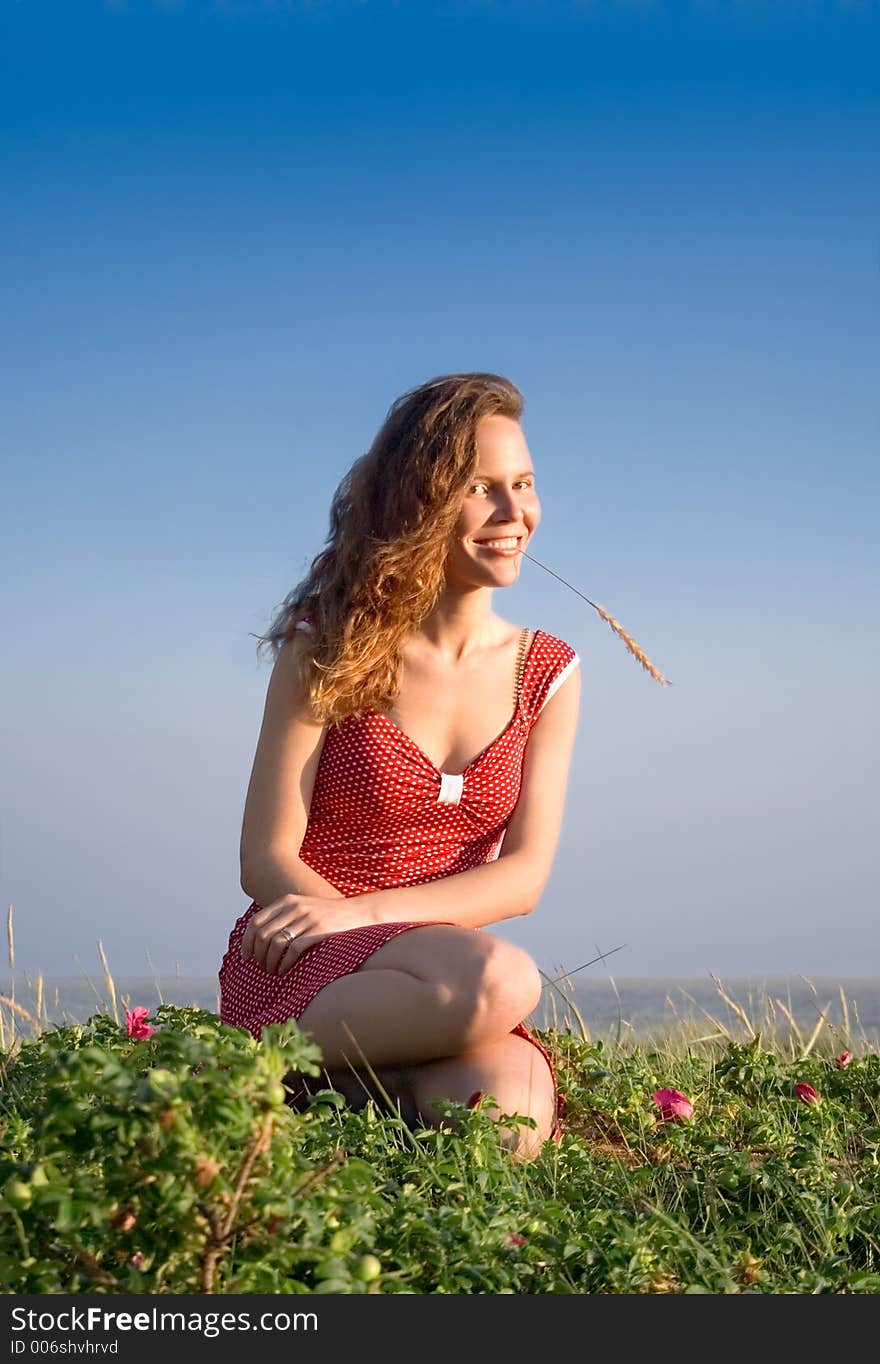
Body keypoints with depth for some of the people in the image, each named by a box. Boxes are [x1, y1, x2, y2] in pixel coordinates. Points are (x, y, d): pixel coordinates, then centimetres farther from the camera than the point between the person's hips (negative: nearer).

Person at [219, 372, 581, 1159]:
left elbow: (523, 876, 0)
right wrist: (404, 943, -20)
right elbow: (268, 860, -4)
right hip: (300, 969, -3)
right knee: (499, 981, -35)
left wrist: (363, 913, -17)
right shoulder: (328, 648, -1)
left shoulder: (547, 673, 9)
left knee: (514, 1110, -32)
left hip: (421, 973, 3)